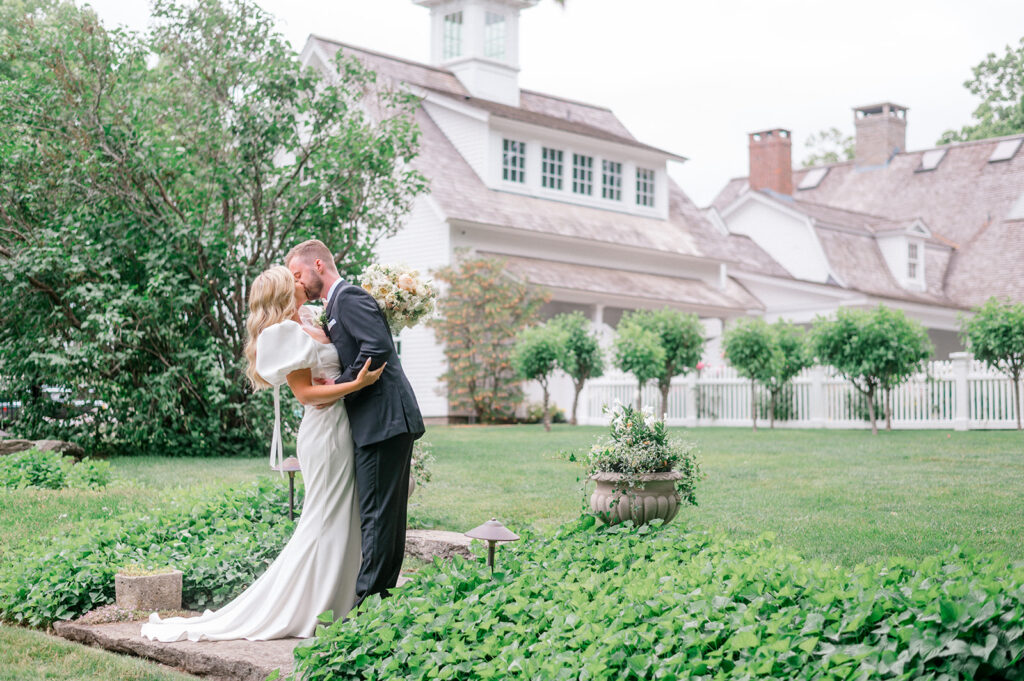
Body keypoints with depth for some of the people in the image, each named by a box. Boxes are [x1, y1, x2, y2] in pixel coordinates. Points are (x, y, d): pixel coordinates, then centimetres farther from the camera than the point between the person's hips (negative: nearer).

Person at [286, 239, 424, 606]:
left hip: (384, 420, -11)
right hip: (389, 422, 11)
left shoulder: (349, 297, -8)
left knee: (377, 515, -9)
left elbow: (377, 348, -21)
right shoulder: (336, 305, 23)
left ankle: (367, 601, -7)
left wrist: (340, 388, -14)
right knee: (387, 514, 12)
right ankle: (384, 596, 18)